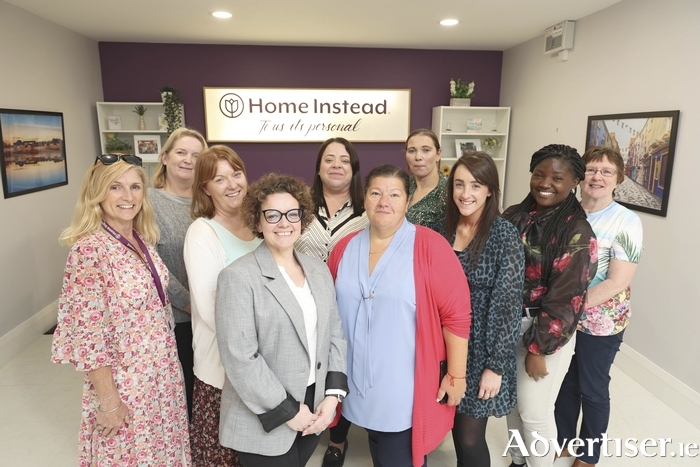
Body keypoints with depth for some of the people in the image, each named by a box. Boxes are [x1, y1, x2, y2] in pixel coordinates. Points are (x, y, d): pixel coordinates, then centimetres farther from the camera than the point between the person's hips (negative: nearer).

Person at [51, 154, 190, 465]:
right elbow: (87, 335, -21)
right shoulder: (89, 250, -22)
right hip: (124, 382, -6)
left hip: (163, 372, 7)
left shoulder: (143, 239, 0)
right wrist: (108, 402, -17)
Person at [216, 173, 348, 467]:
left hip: (313, 411, 5)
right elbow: (240, 358, -18)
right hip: (265, 422, -5)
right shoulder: (239, 277, -15)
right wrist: (288, 411, -15)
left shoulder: (319, 270, 4)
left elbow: (335, 334, 6)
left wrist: (333, 395, -3)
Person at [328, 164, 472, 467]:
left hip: (407, 387, -4)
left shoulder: (429, 246, -14)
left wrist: (456, 375, -9)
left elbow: (457, 313, -12)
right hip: (361, 382, 5)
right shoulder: (345, 248, 1)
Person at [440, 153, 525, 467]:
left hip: (482, 349, -4)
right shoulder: (444, 228, 0)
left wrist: (496, 366, -13)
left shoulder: (505, 235, -14)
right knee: (456, 428, 18)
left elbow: (509, 305, -14)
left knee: (470, 438, 7)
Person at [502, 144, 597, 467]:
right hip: (507, 325, 6)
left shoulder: (577, 232, -15)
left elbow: (567, 299, -16)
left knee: (534, 412, 6)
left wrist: (539, 347, -15)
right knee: (512, 401, 20)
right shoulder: (514, 216, 2)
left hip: (547, 332, -5)